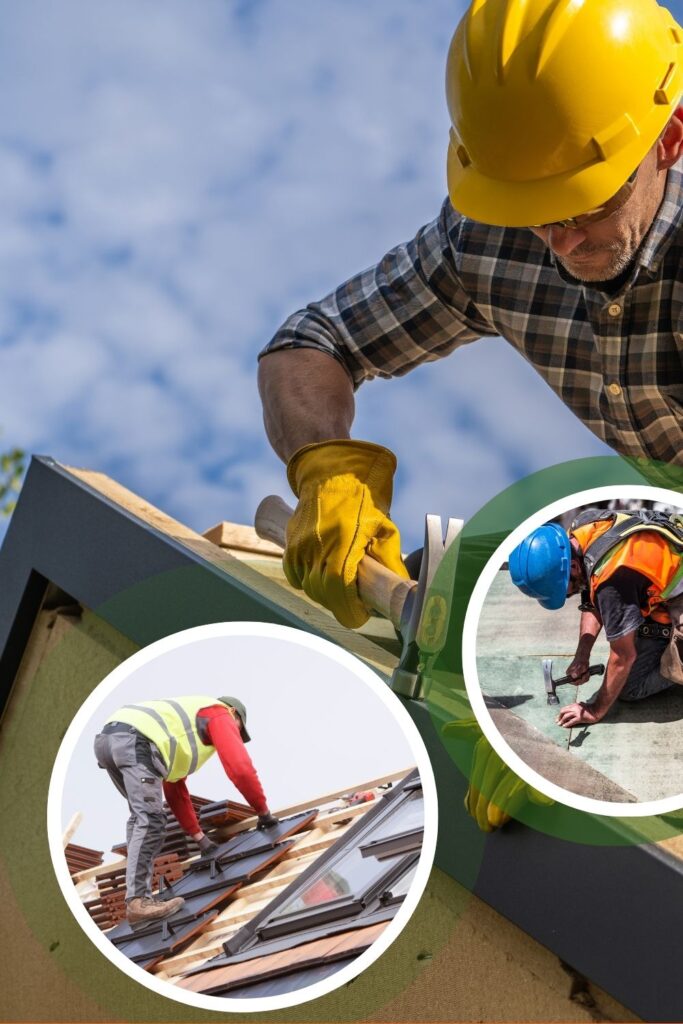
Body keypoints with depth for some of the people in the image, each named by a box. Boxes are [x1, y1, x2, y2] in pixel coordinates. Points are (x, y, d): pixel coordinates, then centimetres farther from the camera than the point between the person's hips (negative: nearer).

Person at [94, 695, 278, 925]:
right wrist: (263, 812, 16)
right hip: (134, 741, -9)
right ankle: (138, 901, -21)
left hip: (107, 738, 9)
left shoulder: (184, 724, 41)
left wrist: (199, 836, 43)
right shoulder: (220, 714, 18)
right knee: (151, 820, -13)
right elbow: (241, 768, 4)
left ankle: (137, 891, 15)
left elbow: (175, 790, 42)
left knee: (141, 816, 22)